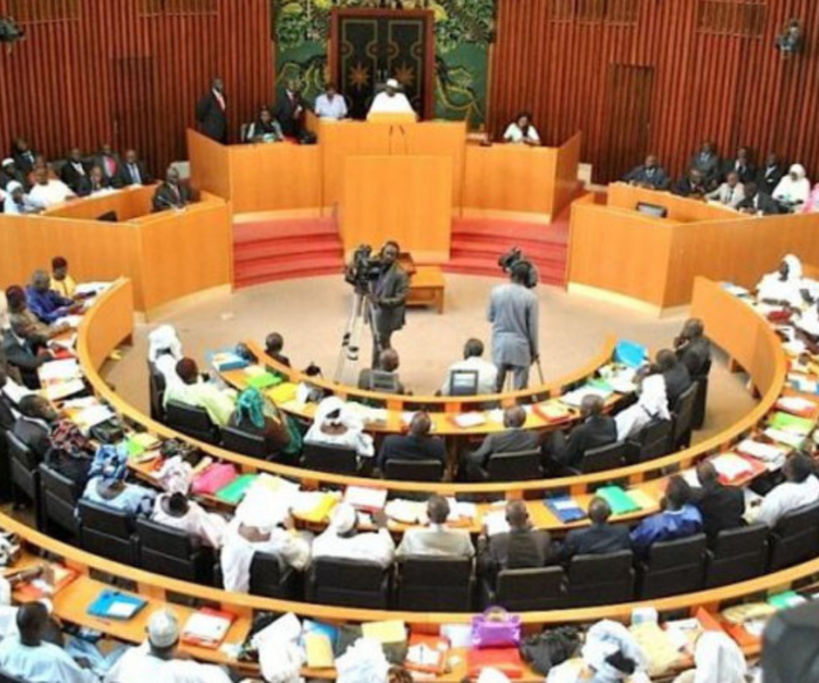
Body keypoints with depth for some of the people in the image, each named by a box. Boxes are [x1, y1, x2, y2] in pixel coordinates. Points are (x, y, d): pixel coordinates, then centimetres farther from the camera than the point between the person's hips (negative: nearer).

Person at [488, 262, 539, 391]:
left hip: (500, 343, 3)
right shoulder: (530, 297, -14)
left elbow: (490, 317, 6)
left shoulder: (496, 292, -6)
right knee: (520, 388, 6)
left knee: (496, 385, 14)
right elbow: (532, 327, -8)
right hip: (520, 346, -3)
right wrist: (534, 350, 4)